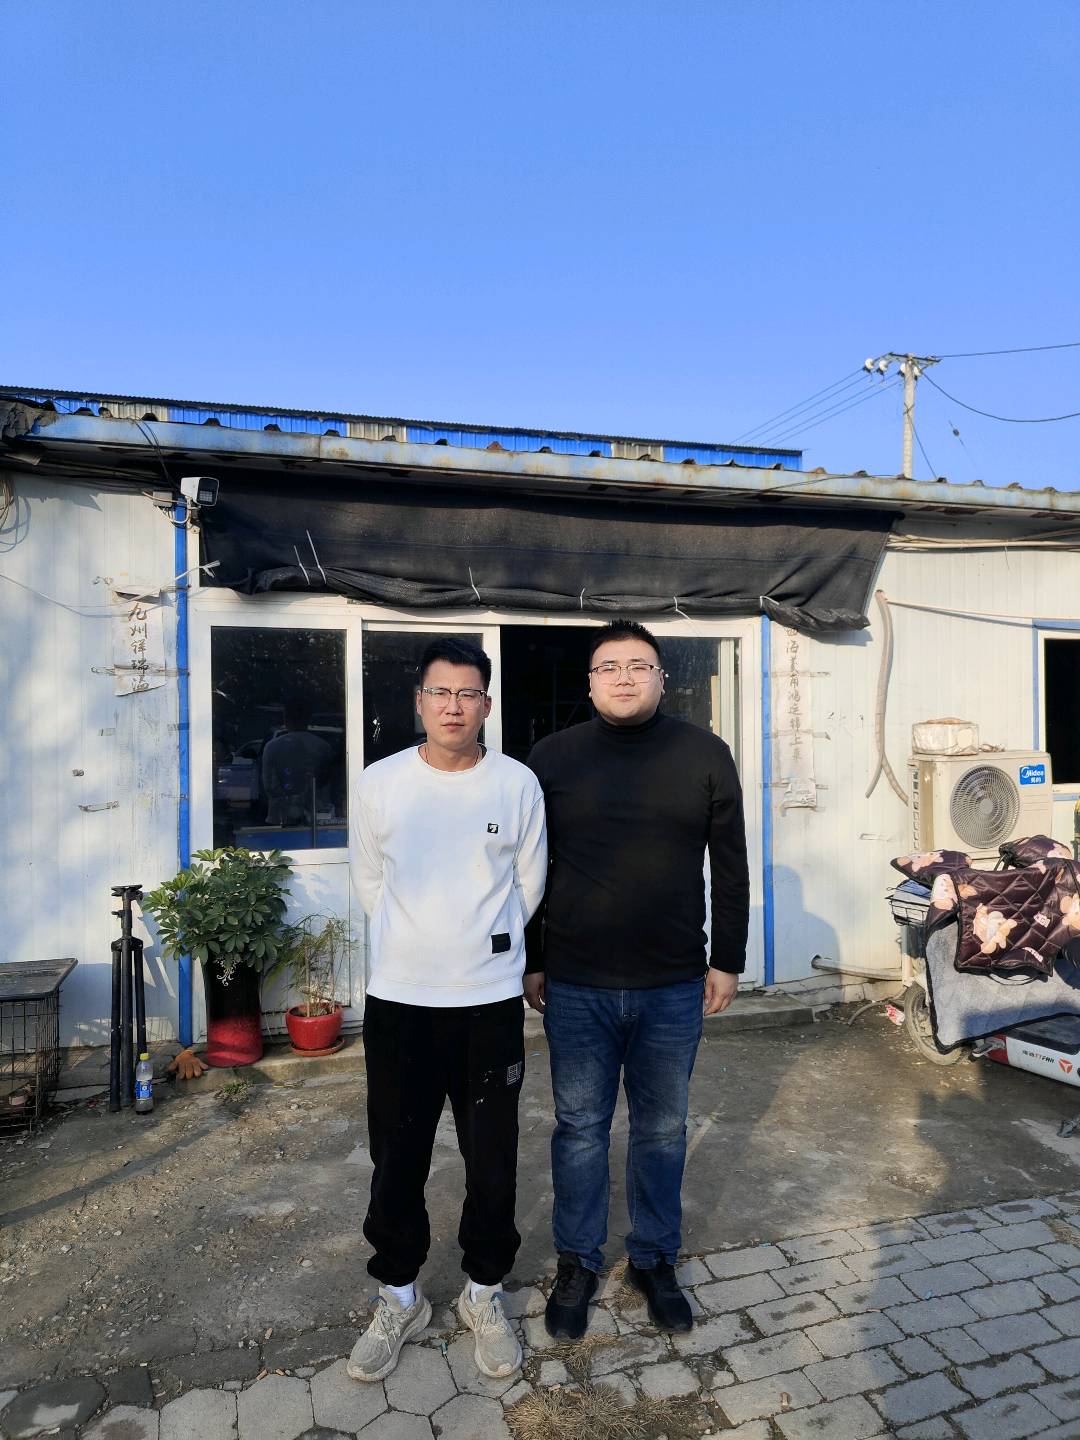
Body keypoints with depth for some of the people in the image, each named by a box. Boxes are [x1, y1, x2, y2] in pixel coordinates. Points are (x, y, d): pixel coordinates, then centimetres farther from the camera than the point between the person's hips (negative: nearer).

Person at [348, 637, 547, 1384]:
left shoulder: (519, 783, -6)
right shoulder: (379, 783, -4)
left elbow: (529, 884, 6)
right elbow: (369, 881, 9)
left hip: (491, 1000, 0)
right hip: (398, 999, 1)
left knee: (492, 1160, 12)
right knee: (397, 1159, 13)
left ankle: (484, 1293, 37)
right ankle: (399, 1297, 37)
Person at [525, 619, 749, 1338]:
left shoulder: (705, 754, 0)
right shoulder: (552, 756, -1)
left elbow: (731, 867, 5)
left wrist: (727, 961, 4)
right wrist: (531, 962, 5)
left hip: (674, 988, 1)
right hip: (575, 987, 0)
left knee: (663, 1130, 16)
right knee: (580, 1128, 14)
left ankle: (655, 1259, 37)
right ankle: (578, 1261, 35)